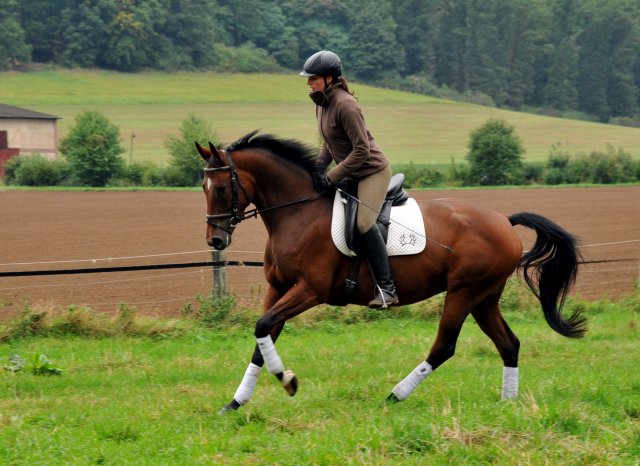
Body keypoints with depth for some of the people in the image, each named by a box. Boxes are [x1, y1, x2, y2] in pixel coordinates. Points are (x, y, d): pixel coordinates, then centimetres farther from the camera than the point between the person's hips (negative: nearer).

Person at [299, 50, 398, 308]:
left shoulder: (345, 105, -23)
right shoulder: (321, 103, 5)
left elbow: (362, 150, -25)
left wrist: (332, 177, -23)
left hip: (373, 171, -10)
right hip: (350, 174, 10)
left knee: (364, 222, -24)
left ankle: (387, 289, -21)